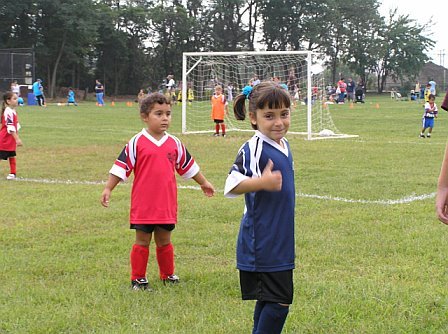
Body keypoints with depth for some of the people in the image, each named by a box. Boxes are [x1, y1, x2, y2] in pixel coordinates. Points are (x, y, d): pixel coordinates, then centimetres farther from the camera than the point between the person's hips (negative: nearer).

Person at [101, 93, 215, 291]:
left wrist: (204, 183, 28)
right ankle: (138, 279, 12)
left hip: (167, 205, 3)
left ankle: (167, 274, 28)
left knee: (164, 241, 14)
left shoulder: (174, 144, 5)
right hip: (143, 205, -3)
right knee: (142, 241, 4)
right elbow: (121, 167, -4)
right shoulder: (136, 143, -7)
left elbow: (188, 166, 19)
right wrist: (108, 189, -8)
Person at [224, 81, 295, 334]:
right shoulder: (253, 149, -17)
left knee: (269, 299, 14)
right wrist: (262, 183, -41)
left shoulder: (284, 145, 9)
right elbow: (232, 186, -28)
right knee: (279, 301, -8)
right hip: (262, 244, -8)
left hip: (280, 242, 8)